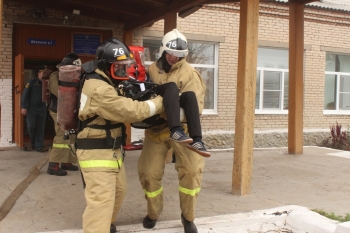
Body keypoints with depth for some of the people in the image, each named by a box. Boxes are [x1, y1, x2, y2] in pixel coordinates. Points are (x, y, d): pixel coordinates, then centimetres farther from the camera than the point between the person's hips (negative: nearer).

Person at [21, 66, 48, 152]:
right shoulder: (32, 81, -3)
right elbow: (25, 94, -5)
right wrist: (23, 107, -10)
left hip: (42, 108, 2)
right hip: (32, 107, -2)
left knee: (40, 128, 3)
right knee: (31, 126, -3)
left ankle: (39, 146, 9)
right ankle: (33, 144, 20)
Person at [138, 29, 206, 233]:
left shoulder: (189, 74, -7)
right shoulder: (151, 71, 4)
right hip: (155, 130, 2)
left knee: (191, 170, -5)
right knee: (148, 172, 5)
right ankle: (153, 213, 30)